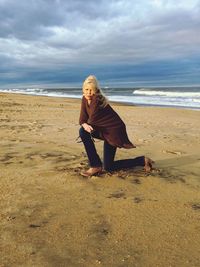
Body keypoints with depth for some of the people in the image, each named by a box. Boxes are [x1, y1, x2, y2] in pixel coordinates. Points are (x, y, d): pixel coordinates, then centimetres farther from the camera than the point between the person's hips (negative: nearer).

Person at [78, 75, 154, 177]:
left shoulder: (97, 99, -25)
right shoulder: (85, 99, 0)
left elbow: (92, 120, -24)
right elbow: (82, 119, -4)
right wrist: (85, 125, -24)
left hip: (114, 130, -8)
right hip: (104, 130, 8)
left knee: (108, 167, -5)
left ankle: (142, 161, 10)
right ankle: (95, 166, -5)